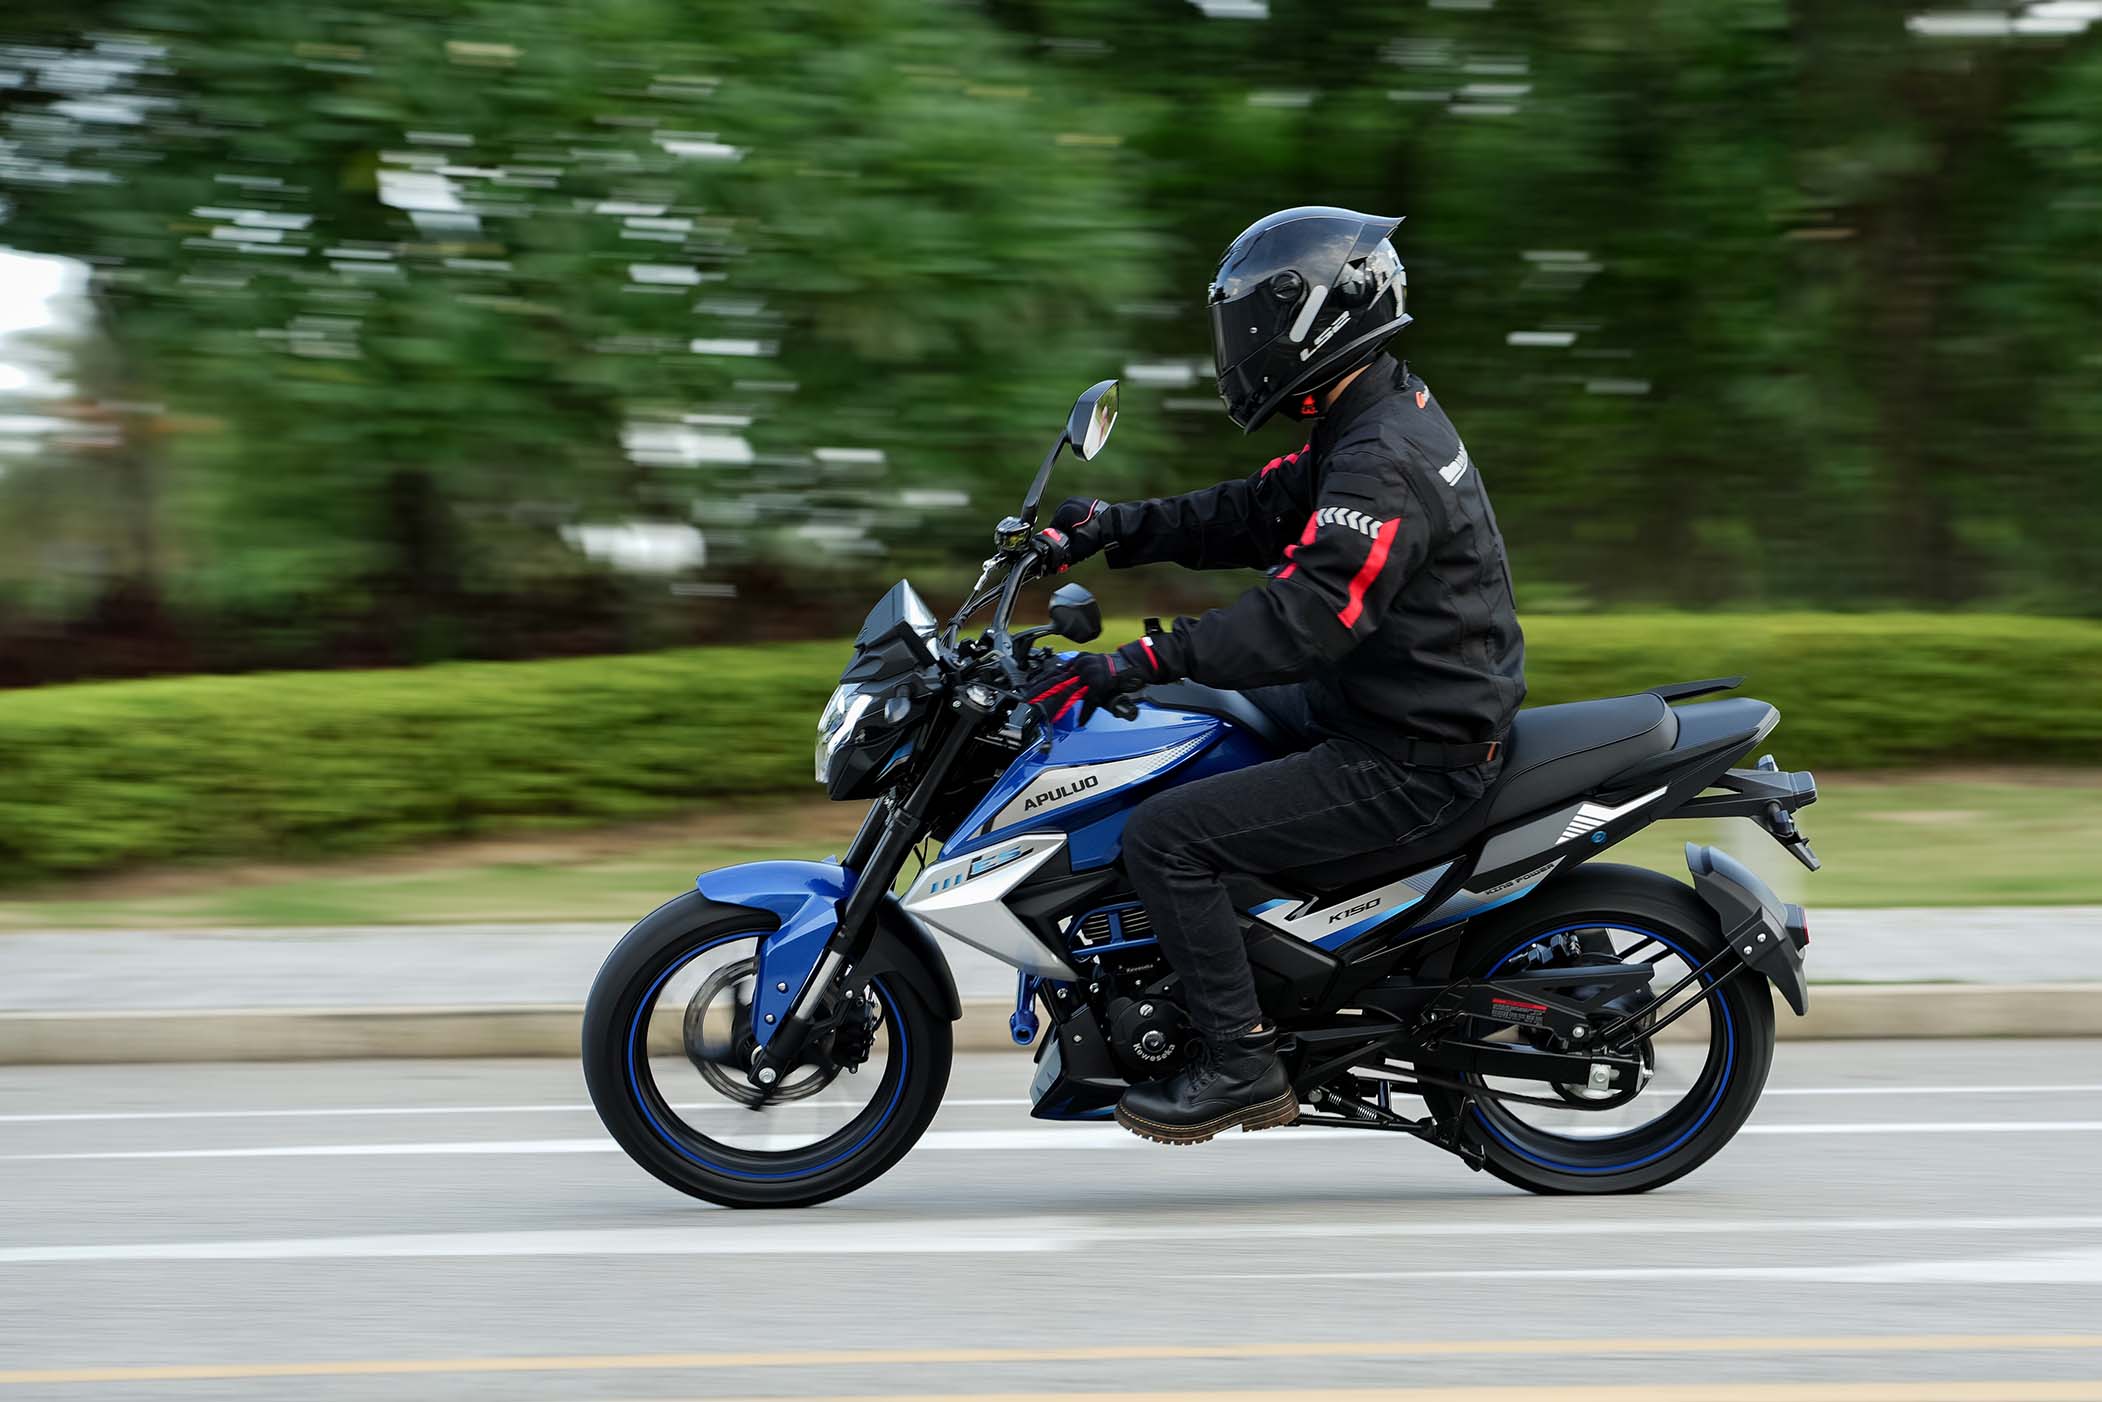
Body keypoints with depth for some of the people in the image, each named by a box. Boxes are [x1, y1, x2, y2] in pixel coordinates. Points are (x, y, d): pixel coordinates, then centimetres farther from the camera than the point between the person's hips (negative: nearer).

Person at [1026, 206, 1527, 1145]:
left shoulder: (1382, 461, -24)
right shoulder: (1380, 418, 10)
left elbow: (1305, 617, -32)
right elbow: (1256, 514, 16)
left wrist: (1142, 662, -33)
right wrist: (1120, 527, 6)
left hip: (1411, 762, -11)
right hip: (1374, 706, 11)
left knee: (1163, 836, -16)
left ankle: (1242, 1066, -7)